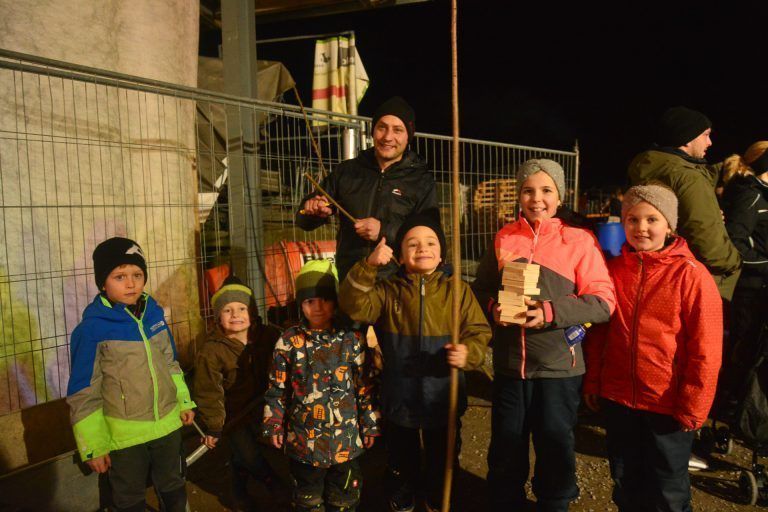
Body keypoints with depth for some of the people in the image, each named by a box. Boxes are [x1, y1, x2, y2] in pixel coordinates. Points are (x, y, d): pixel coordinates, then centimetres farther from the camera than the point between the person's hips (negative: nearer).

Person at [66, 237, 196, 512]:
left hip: (168, 425, 4)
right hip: (124, 436, -4)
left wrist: (184, 402, 11)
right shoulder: (92, 329, -17)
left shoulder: (154, 313, -2)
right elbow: (83, 394, -13)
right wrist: (93, 446, -11)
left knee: (174, 488, 24)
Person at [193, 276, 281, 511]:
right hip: (235, 415, -3)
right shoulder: (212, 350, -18)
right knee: (246, 456, -4)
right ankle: (271, 479, 28)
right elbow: (208, 391, -13)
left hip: (265, 409, 3)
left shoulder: (269, 336, -11)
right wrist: (213, 427, -10)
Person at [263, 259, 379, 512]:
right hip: (303, 438, 0)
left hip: (345, 437, 0)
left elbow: (365, 387, -1)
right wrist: (274, 425, 3)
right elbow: (277, 389, 1)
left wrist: (370, 425, 2)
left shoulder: (352, 340, -7)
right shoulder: (289, 342, -7)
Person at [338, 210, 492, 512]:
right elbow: (354, 306, -21)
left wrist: (468, 353, -25)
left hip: (443, 400, 0)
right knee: (401, 466, 21)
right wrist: (368, 267, -33)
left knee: (442, 466, 20)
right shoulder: (388, 292, -5)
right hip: (399, 401, 0)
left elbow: (479, 333, -4)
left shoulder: (458, 291, -4)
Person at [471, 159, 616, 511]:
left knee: (556, 447, 13)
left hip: (558, 366, -2)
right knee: (506, 446, 16)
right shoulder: (504, 238, 4)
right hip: (509, 363, 3)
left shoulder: (579, 240, -6)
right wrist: (493, 307, -11)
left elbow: (604, 302, -9)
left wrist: (552, 311, -21)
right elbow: (480, 290, 11)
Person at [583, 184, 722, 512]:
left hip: (668, 407, -3)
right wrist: (592, 383, 7)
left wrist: (692, 407, -11)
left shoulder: (691, 275, -12)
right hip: (617, 400, 4)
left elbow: (705, 350, -12)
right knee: (625, 483, 20)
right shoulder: (613, 269, 0)